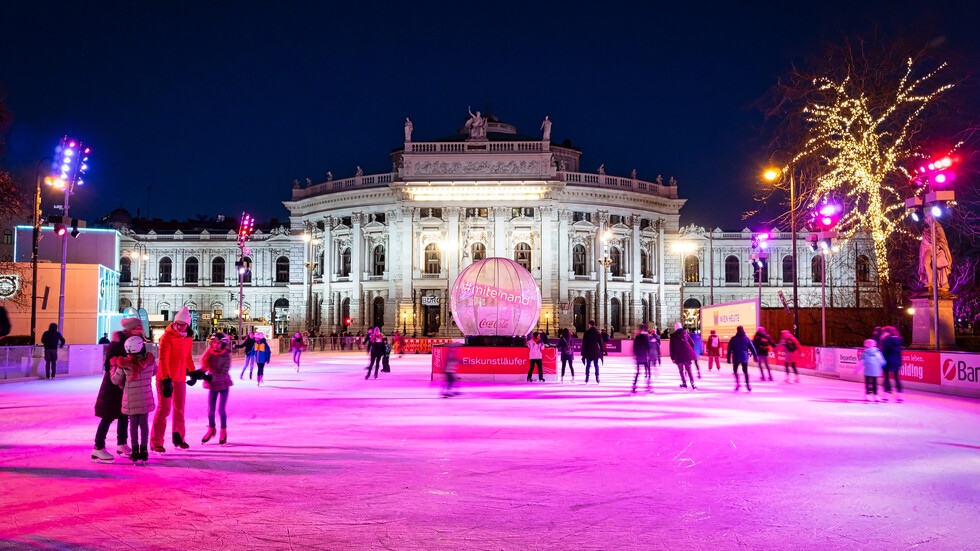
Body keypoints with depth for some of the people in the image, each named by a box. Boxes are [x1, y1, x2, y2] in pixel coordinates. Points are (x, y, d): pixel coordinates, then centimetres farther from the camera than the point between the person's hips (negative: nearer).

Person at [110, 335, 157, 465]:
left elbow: (116, 380, -3)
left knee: (133, 424, 9)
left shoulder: (124, 364, -16)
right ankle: (143, 451, 16)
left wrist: (114, 366, 9)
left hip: (131, 400, -2)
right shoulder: (150, 360, -9)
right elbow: (154, 372, 11)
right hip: (146, 398, 2)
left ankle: (135, 452, 13)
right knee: (144, 423, 11)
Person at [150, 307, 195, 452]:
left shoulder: (188, 339, 7)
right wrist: (166, 379, -24)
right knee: (164, 409, -6)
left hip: (180, 378, 7)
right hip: (166, 378, -7)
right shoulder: (167, 337, -14)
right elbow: (163, 359, -19)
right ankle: (156, 442, 1)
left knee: (179, 408, 15)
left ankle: (178, 437, 29)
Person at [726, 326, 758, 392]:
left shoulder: (733, 339, -2)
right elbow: (752, 348, 2)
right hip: (745, 357, 1)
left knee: (735, 370, 12)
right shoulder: (746, 339, 2)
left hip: (736, 357, -1)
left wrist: (729, 358, 2)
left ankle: (737, 383, -4)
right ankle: (747, 384, 5)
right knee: (745, 371, 11)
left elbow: (729, 349, -2)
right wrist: (756, 356, 7)